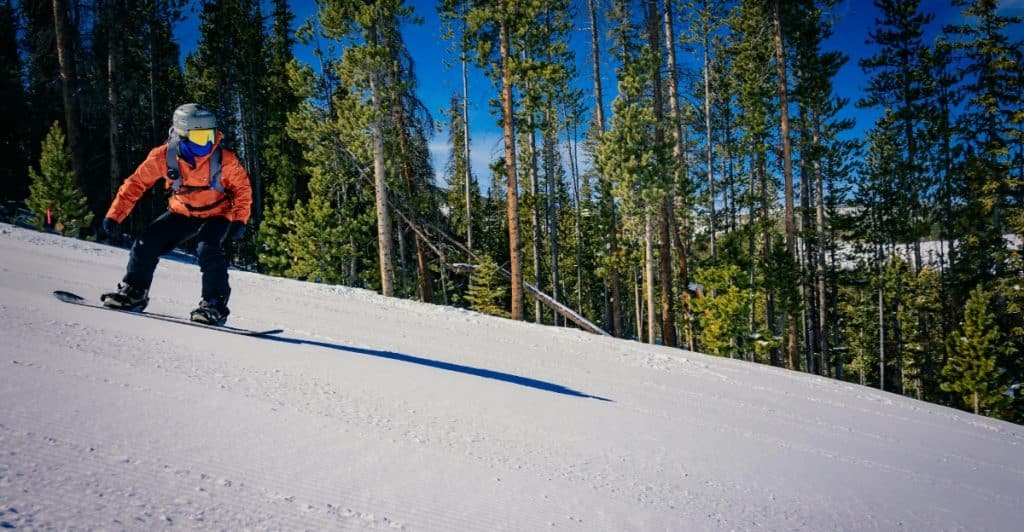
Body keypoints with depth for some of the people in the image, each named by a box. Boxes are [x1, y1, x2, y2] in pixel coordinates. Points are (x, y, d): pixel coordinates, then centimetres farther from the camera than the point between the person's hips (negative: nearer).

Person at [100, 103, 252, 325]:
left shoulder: (225, 159, -25)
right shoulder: (163, 156, -20)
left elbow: (242, 188, -10)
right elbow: (136, 184, -8)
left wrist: (239, 220, -20)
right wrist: (115, 215, -10)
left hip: (216, 214, -3)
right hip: (181, 213, 3)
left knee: (208, 249, -29)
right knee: (146, 244, -7)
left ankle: (215, 304, -17)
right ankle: (133, 292, 14)